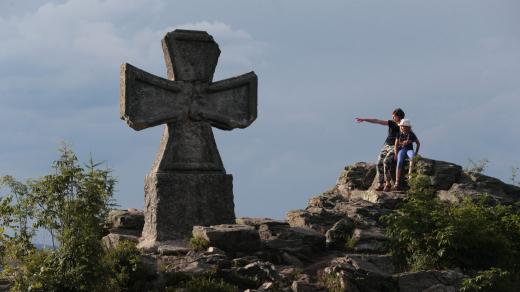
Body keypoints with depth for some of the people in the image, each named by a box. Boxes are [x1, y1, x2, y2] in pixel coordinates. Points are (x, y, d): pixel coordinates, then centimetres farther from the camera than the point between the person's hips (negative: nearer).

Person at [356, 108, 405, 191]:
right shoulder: (391, 123, 8)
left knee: (386, 161, -27)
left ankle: (388, 183, -19)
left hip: (395, 147, -5)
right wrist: (364, 119, 4)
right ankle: (380, 184, -13)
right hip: (386, 145, 5)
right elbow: (377, 121, 6)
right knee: (379, 163, -12)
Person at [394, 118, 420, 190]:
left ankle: (410, 174, -48)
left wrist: (416, 153, 3)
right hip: (401, 150, 0)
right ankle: (397, 183, -36)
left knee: (412, 157, -39)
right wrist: (396, 155, -3)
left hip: (409, 149, 0)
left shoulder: (411, 135, 0)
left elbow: (418, 143, 12)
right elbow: (396, 145, 9)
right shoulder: (399, 135, 5)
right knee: (399, 162, -29)